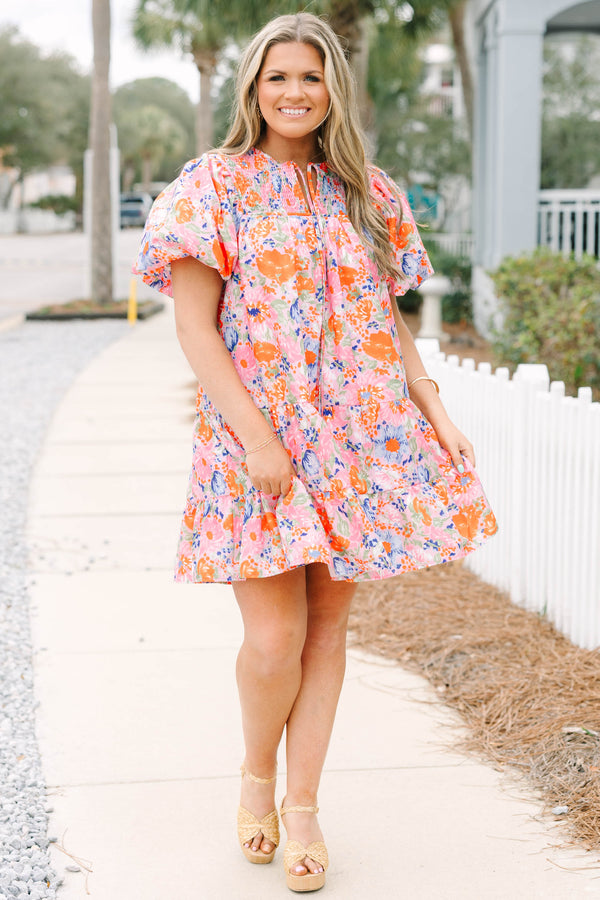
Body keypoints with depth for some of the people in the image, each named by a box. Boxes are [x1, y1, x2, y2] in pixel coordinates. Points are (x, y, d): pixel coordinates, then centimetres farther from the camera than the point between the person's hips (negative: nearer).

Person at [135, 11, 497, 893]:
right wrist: (255, 436, -16)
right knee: (275, 636, -6)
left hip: (359, 439, 4)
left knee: (329, 623, 7)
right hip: (258, 438, -4)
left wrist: (438, 417, 3)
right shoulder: (217, 183, -1)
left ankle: (302, 804, 21)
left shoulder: (367, 193, 11)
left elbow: (391, 322, 15)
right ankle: (256, 773, 24)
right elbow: (194, 325, -7)